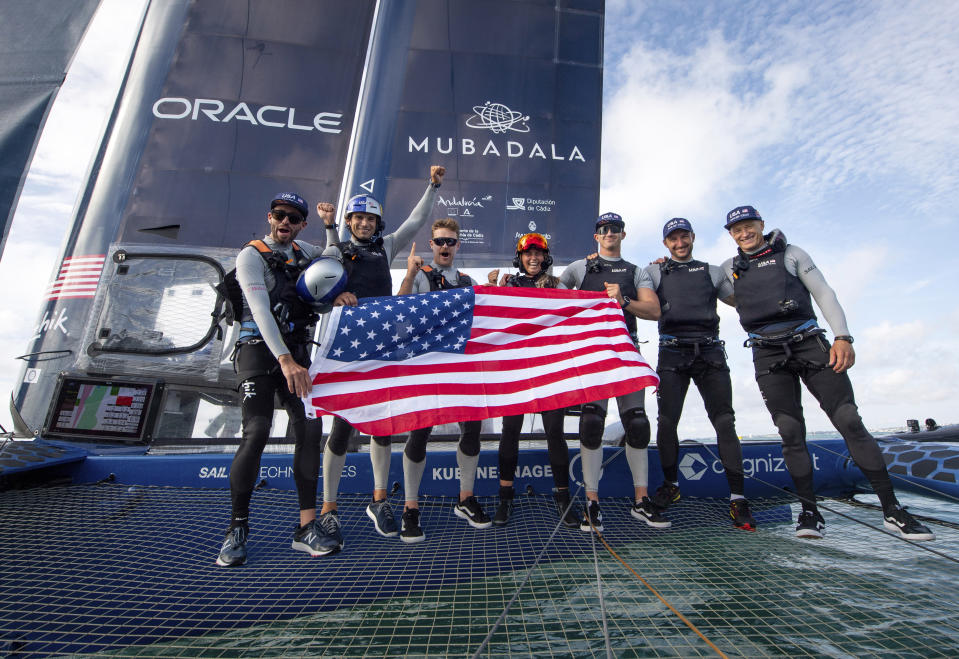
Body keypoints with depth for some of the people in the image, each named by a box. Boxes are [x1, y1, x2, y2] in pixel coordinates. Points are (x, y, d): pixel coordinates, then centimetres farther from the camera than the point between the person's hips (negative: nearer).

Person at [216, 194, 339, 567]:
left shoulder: (304, 252, 15)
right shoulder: (251, 255, -2)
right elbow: (261, 311, -16)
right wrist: (285, 360, -29)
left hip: (297, 353, 5)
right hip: (260, 350, -5)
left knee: (310, 431, -5)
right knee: (256, 432, -16)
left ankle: (306, 528, 3)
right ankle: (237, 529, 1)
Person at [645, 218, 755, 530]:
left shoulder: (712, 272, 19)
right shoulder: (655, 272, 16)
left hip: (710, 352, 1)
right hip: (672, 353, -1)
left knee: (725, 422, -6)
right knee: (666, 422, -3)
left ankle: (737, 497, 0)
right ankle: (670, 484, 16)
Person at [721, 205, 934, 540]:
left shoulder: (790, 254, 11)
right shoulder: (730, 268, 15)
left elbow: (824, 293, 6)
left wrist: (842, 336, -6)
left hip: (809, 343, 0)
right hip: (768, 355, 1)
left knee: (849, 421, -6)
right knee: (790, 431, -4)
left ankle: (892, 509, 4)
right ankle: (810, 512, 3)